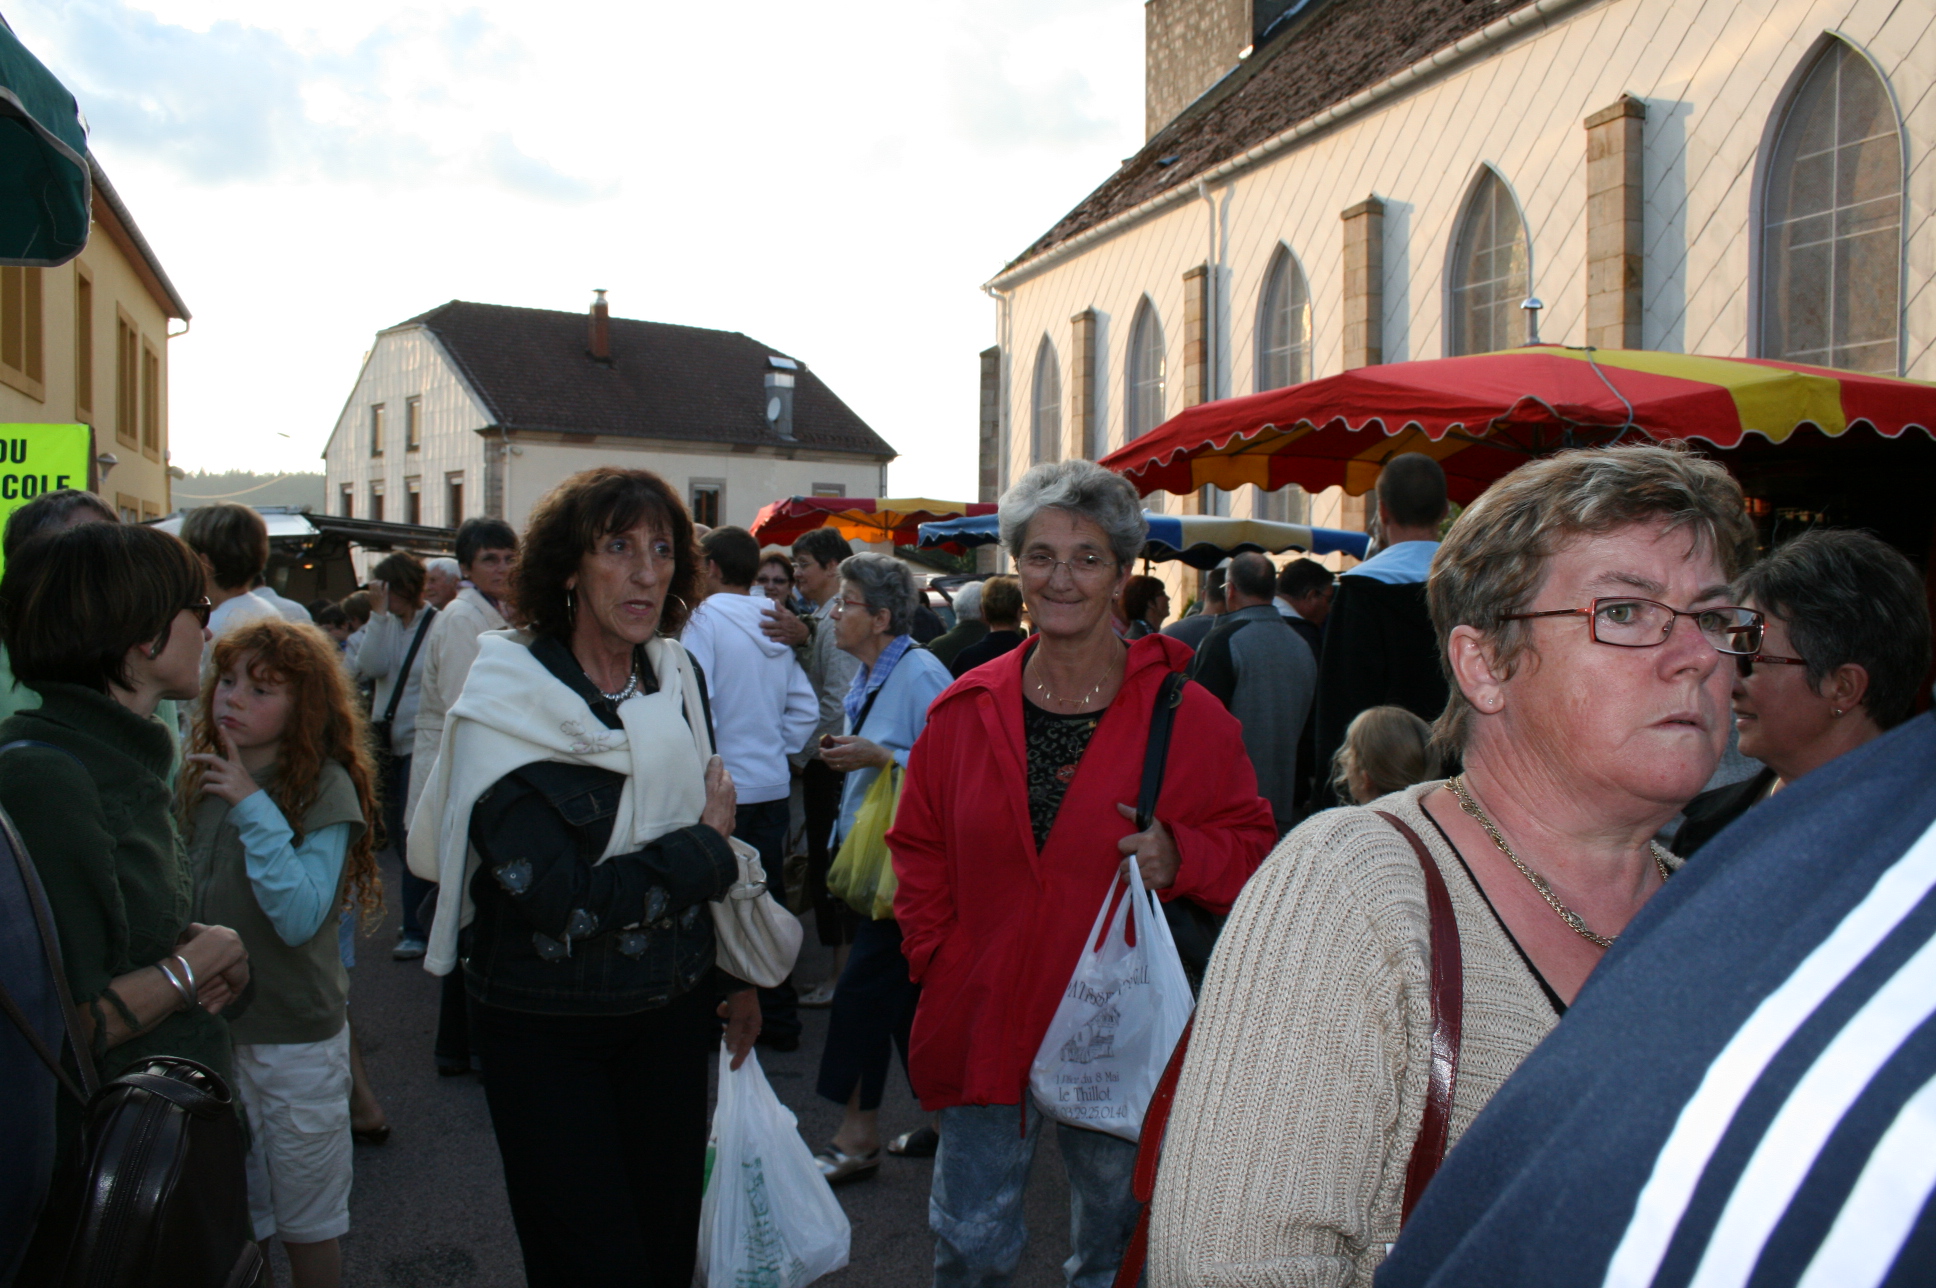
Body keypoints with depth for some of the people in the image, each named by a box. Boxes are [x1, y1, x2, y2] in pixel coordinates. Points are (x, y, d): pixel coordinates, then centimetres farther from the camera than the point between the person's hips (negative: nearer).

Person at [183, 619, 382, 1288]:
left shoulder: (326, 787, -16)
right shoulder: (202, 779, 2)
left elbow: (300, 919, -25)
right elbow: (184, 900, 13)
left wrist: (253, 807, -27)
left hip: (295, 1036, -5)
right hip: (211, 1025, 5)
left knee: (306, 1222, 11)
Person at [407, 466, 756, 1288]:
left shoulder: (676, 678, 1)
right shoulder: (509, 706, -16)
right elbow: (558, 899, -24)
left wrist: (733, 976, 13)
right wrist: (708, 846, -14)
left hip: (673, 1012, 5)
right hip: (546, 1032, -5)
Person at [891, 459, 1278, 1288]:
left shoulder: (1185, 715, -7)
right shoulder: (966, 710, 0)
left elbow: (1252, 846, -1)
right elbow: (919, 851, 10)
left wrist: (1180, 856, -20)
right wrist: (937, 958, 0)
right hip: (983, 1023, 2)